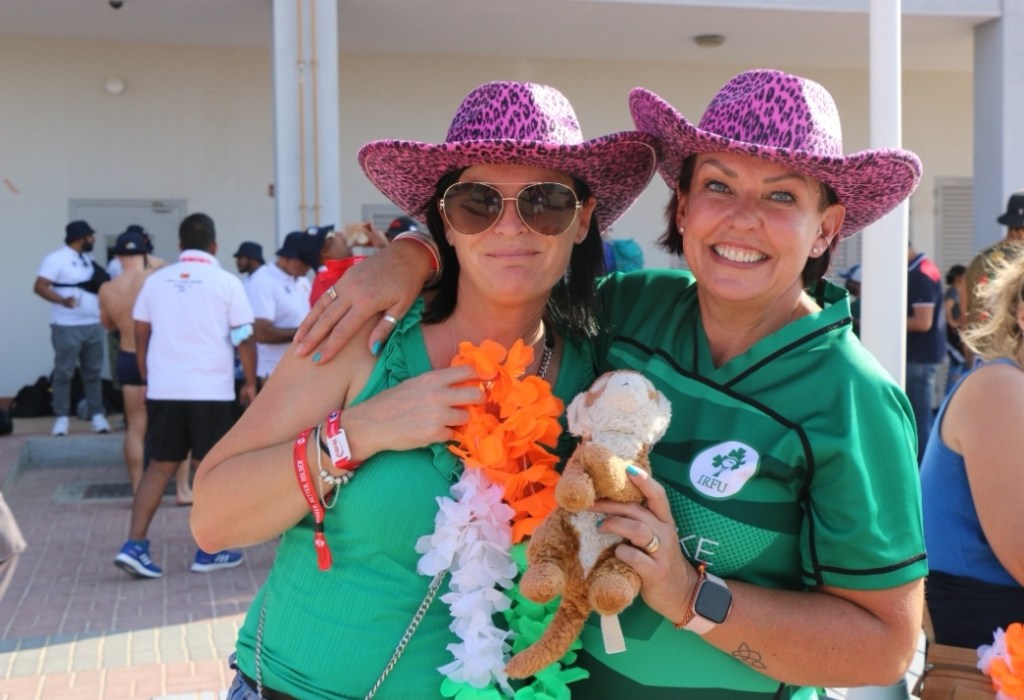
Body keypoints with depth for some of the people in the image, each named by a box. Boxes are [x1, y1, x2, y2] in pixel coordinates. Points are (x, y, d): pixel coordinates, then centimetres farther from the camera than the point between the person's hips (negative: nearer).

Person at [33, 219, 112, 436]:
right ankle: (62, 418, 3)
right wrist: (62, 300, -31)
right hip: (67, 327, -7)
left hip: (94, 325, 7)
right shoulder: (57, 259, -9)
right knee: (64, 373, -2)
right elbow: (39, 286, -17)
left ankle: (97, 415, 13)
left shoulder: (88, 259, 15)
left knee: (93, 372, 9)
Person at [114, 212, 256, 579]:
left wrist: (147, 379, 21)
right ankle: (209, 551, 14)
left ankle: (134, 545, 0)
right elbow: (244, 338, -4)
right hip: (212, 390, -3)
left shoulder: (156, 280, 7)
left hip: (163, 389, 3)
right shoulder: (226, 282, -4)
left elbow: (140, 335, 11)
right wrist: (251, 383, 7)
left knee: (160, 467, 9)